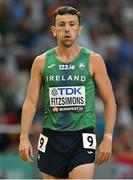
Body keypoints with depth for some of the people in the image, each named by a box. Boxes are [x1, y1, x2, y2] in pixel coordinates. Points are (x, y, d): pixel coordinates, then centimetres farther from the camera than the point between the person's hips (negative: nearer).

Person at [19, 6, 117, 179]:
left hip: (82, 138, -2)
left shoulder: (93, 60, 1)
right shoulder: (41, 62, 5)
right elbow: (31, 102, 6)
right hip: (51, 137, 2)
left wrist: (108, 138, -4)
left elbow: (109, 101, 4)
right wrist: (24, 137, -4)